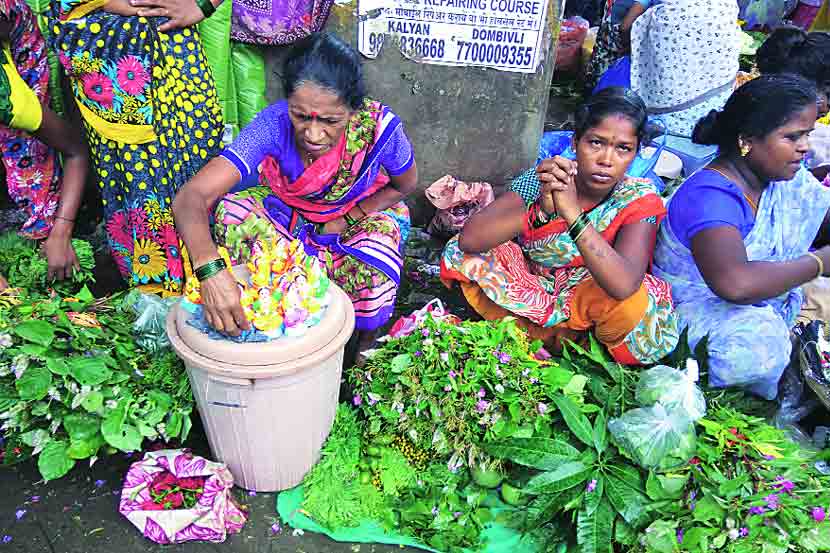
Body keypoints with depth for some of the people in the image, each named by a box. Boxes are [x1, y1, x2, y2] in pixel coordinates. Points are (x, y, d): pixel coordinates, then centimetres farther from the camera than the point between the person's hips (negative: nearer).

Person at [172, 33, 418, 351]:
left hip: (362, 213, -1)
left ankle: (366, 338, 4)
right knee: (232, 212, -26)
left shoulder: (379, 127, -31)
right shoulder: (274, 124, -32)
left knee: (374, 275, -33)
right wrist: (210, 269, -58)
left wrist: (346, 219, -18)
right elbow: (190, 198, -39)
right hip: (289, 210, 2)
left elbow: (405, 186, -8)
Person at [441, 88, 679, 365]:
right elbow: (469, 240, -29)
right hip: (529, 288, 2)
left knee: (628, 302, -35)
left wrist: (572, 213, -45)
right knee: (460, 253, -19)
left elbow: (624, 285, -37)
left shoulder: (639, 200, -18)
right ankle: (560, 337, -9)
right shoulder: (543, 179, -17)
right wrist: (541, 208, -41)